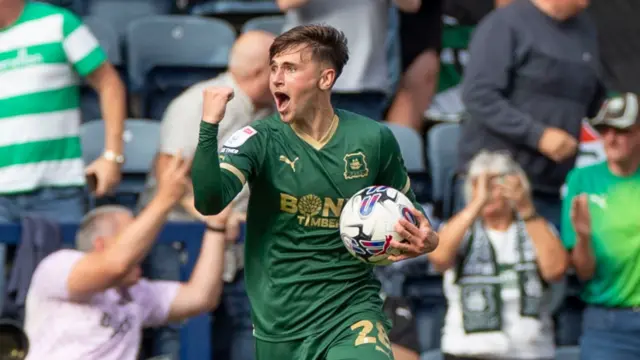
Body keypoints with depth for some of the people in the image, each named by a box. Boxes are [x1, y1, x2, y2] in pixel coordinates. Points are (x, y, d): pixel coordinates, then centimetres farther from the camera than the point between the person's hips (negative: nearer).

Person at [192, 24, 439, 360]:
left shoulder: (373, 139, -3)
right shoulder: (260, 140, -7)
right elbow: (209, 202, -23)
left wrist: (425, 240, -7)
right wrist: (209, 126, -32)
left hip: (352, 306, -1)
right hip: (280, 323, 1)